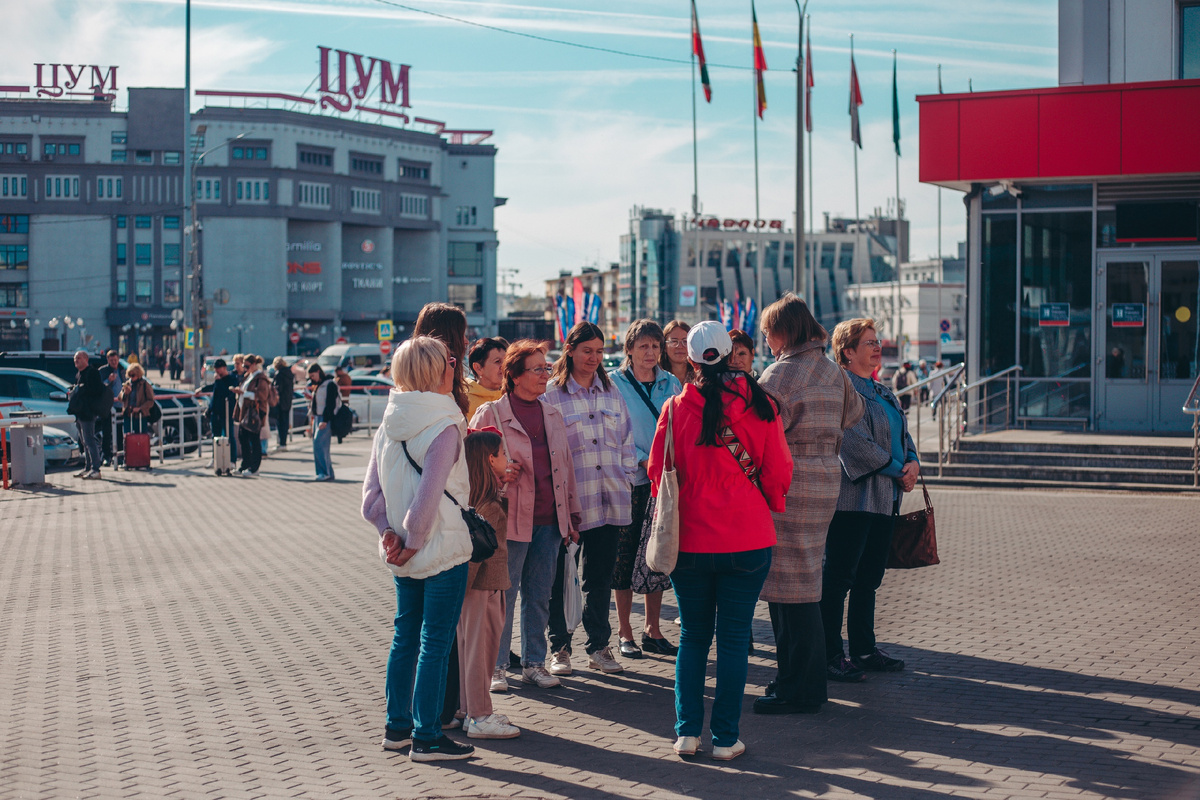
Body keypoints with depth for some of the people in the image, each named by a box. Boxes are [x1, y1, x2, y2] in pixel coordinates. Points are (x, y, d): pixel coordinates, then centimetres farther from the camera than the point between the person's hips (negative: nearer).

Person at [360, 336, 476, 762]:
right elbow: (428, 497, -22)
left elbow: (372, 490, 4)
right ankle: (427, 737, 3)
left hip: (405, 556, 8)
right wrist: (412, 541, -10)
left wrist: (388, 531, 0)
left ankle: (397, 726, 26)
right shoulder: (444, 427, -17)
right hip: (444, 551, -7)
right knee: (435, 643, -1)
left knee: (405, 636, 17)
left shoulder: (389, 425, 6)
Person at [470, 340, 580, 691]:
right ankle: (495, 666, 12)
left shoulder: (553, 416, 13)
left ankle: (534, 663, 22)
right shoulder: (490, 414, -4)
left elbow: (565, 466, 18)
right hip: (511, 518, -5)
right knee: (503, 595, 1)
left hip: (549, 521, 5)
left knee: (540, 596, 11)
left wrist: (572, 516, 16)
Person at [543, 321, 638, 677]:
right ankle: (559, 648, 14)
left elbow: (626, 442, 17)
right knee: (560, 578, 3)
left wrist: (627, 481, 9)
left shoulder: (612, 393, 13)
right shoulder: (551, 394, -3)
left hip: (609, 501, 4)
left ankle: (599, 646, 19)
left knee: (600, 578, 10)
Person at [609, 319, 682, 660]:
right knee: (626, 554, 0)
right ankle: (624, 631, 10)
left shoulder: (671, 384, 10)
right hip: (630, 480, -3)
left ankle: (652, 629, 17)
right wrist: (644, 461, -16)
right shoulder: (615, 384, -2)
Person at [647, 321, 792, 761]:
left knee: (692, 636, 13)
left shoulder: (677, 408, -4)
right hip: (747, 539, -1)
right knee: (733, 638, 5)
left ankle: (687, 731, 12)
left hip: (689, 539, 1)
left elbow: (659, 471, 2)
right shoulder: (759, 406, -4)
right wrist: (769, 509, 22)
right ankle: (725, 738, 7)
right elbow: (777, 471, 2)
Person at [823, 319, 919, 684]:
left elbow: (902, 434, 19)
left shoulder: (884, 393, 19)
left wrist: (913, 461, -3)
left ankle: (864, 650, 22)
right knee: (838, 577, -3)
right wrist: (897, 470, -14)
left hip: (884, 500, 9)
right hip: (852, 499, -9)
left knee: (869, 578, 14)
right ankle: (830, 656, 2)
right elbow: (856, 442, -19)